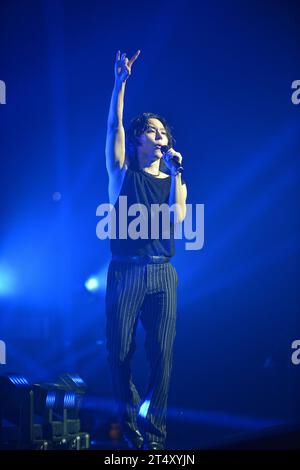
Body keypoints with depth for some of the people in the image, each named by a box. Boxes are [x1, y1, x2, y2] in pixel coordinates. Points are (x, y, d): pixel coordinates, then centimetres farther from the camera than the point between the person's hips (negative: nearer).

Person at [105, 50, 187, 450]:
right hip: (125, 270, -1)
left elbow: (176, 220, -4)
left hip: (162, 274, 2)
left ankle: (153, 434, 1)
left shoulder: (174, 180, 15)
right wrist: (120, 84, -15)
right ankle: (131, 429, 12)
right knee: (120, 352, -2)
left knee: (161, 353, -6)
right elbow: (114, 127, -5)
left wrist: (176, 173, -5)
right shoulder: (124, 174, 9)